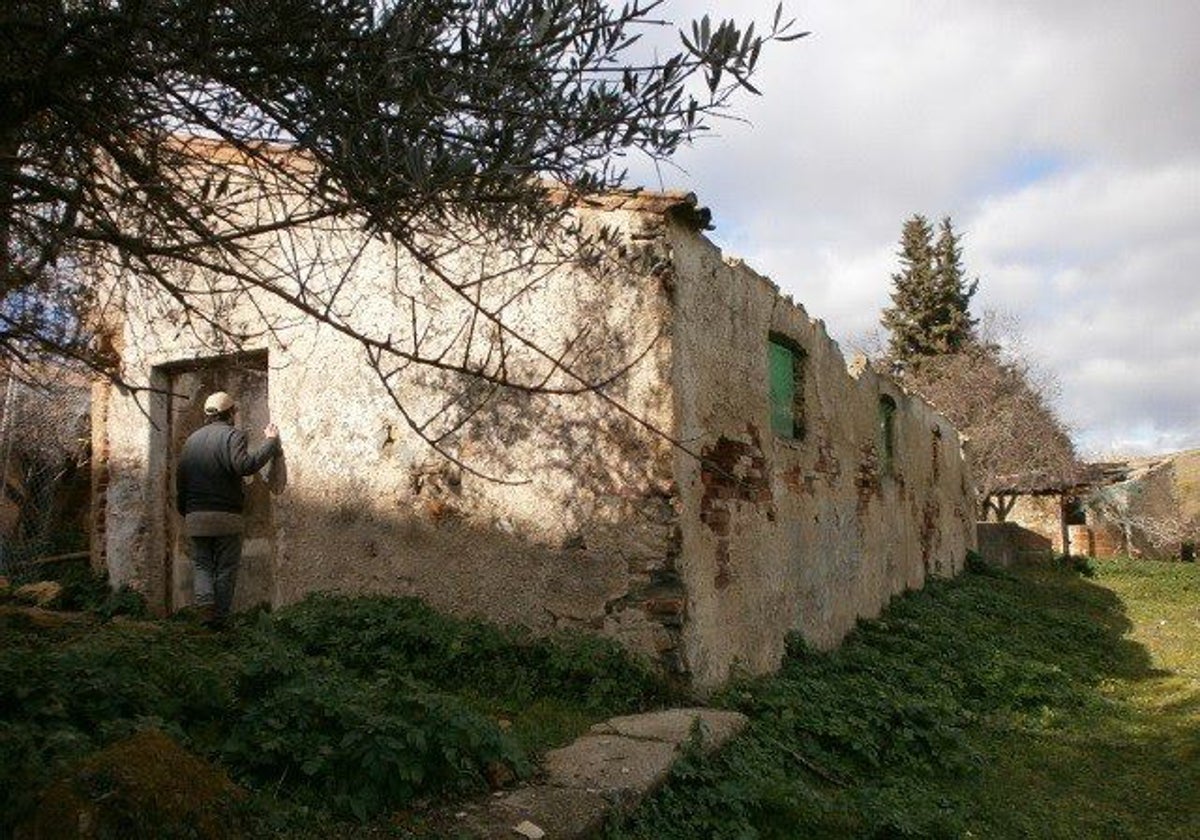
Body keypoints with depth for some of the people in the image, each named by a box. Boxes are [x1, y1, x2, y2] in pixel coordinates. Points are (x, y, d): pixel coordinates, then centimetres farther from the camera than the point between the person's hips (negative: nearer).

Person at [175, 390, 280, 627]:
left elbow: (180, 479, 14)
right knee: (225, 568, 5)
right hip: (226, 517, -4)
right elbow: (244, 465, -21)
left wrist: (183, 510, 24)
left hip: (195, 517, 4)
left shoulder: (192, 439, 13)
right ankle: (219, 619, 7)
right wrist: (271, 442, -14)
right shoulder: (232, 434, -5)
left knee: (201, 564, 13)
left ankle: (204, 601, -11)